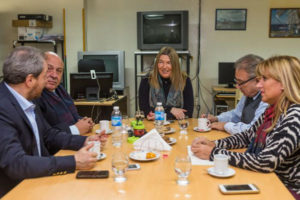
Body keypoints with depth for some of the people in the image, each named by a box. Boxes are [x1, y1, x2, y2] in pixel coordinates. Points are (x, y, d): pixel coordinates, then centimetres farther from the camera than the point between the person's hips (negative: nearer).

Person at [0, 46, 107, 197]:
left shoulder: (28, 101, 2)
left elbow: (48, 134, 13)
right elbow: (16, 164, -29)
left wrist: (84, 141, -1)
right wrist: (73, 162, -26)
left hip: (38, 177, 7)